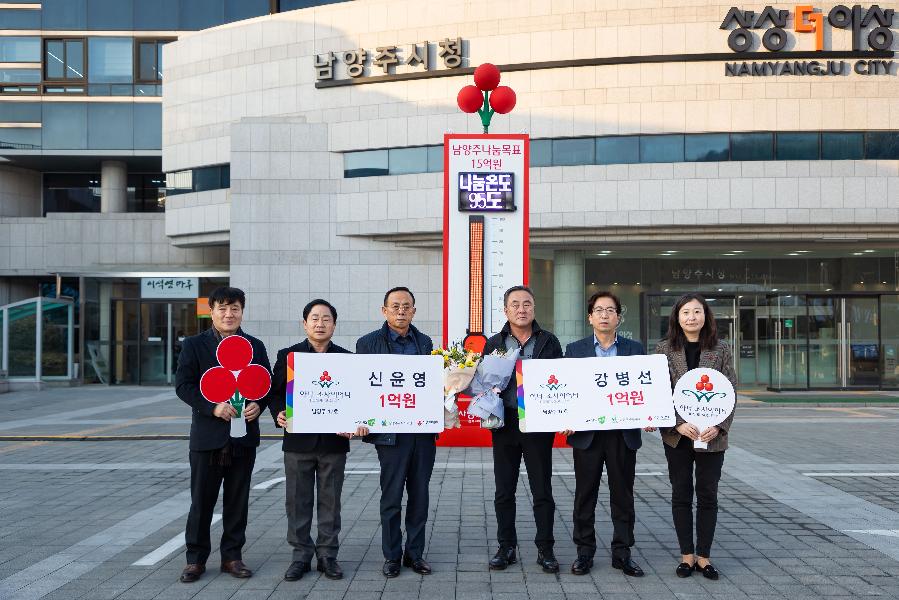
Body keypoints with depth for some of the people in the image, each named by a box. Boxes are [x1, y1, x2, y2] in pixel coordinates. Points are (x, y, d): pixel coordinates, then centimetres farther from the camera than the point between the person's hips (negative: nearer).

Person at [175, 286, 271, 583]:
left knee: (237, 501, 9)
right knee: (201, 502, 5)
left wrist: (258, 405, -10)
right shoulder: (194, 345, 1)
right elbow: (183, 385, -5)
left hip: (244, 437, 2)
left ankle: (232, 556, 21)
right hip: (207, 436, -2)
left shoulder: (255, 346, 10)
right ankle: (195, 559, 17)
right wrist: (212, 407, -18)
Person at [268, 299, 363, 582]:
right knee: (298, 502, 7)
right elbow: (276, 392, 6)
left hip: (334, 441, 0)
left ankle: (327, 555, 18)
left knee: (330, 502, 7)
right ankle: (301, 555, 18)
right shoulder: (287, 355, 4)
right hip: (298, 440, 0)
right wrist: (279, 414, -13)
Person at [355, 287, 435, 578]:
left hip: (424, 430, 4)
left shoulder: (425, 342, 11)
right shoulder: (368, 343, 0)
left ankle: (415, 553, 22)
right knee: (391, 497, 5)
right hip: (390, 432, -3)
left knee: (419, 495, 10)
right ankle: (392, 555, 18)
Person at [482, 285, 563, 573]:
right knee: (504, 491, 8)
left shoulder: (549, 342, 6)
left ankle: (545, 549, 14)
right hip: (505, 424, 2)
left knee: (542, 491, 3)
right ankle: (506, 547, 19)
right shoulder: (494, 344, 9)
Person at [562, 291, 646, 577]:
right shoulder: (575, 349, 6)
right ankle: (584, 551, 18)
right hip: (586, 433, 0)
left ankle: (622, 553, 18)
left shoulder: (635, 349, 7)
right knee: (585, 495, 6)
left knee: (623, 495, 7)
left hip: (624, 433, 1)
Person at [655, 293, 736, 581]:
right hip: (676, 435, 0)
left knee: (707, 495, 6)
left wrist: (719, 427, -12)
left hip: (712, 436, 0)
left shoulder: (721, 350, 3)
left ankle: (703, 555, 16)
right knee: (681, 494, 7)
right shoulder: (664, 350, 1)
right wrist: (678, 424, -14)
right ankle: (687, 554, 17)